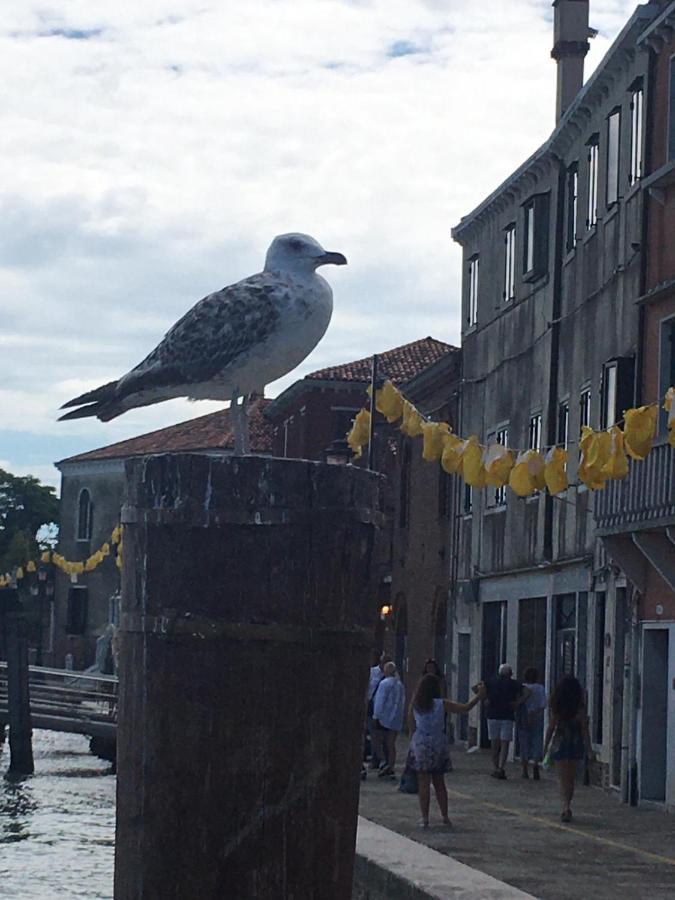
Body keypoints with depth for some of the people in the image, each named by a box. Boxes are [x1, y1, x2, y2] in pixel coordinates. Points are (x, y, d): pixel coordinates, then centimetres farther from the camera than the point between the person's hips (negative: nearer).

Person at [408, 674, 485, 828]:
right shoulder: (441, 704, -7)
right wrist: (479, 695, 9)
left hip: (420, 745, 0)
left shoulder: (414, 705, -3)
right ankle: (445, 816, 19)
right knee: (439, 782, 14)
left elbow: (411, 727, 3)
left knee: (424, 783, 2)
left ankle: (425, 818, -1)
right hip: (438, 745, 0)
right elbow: (465, 708, -3)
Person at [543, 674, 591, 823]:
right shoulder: (580, 709, -6)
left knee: (563, 780, 2)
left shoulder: (556, 708, -6)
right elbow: (585, 729, -5)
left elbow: (551, 727, -2)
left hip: (559, 743, -1)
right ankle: (566, 808, 21)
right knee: (570, 779, 16)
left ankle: (566, 807, -18)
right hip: (576, 744, 1)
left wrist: (545, 746, 7)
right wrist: (588, 749, 1)